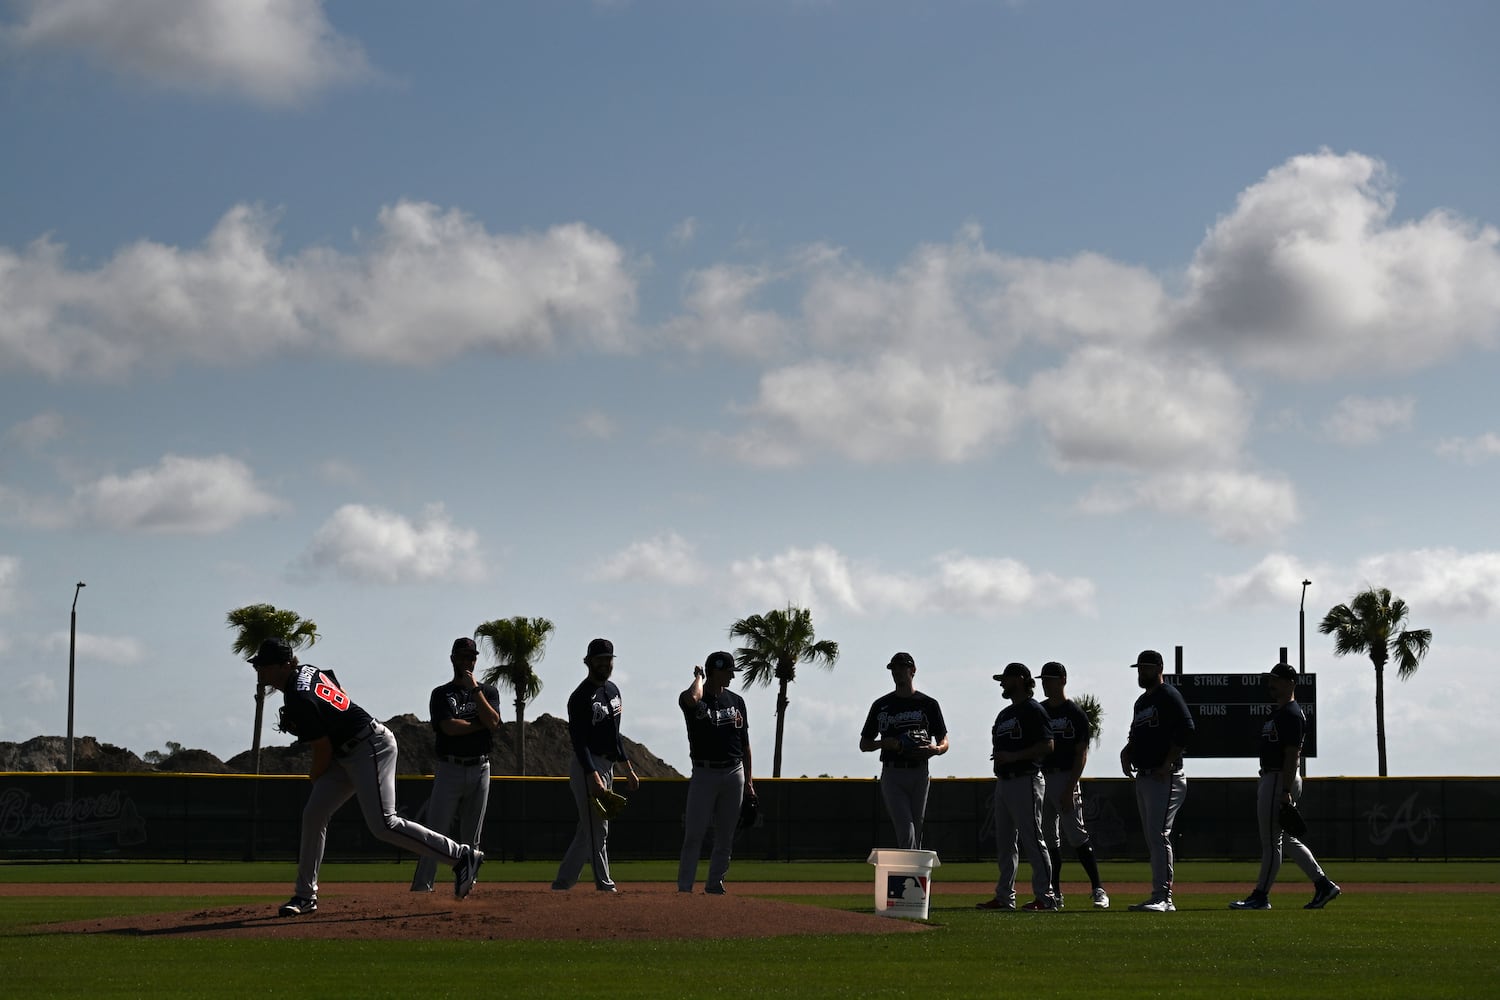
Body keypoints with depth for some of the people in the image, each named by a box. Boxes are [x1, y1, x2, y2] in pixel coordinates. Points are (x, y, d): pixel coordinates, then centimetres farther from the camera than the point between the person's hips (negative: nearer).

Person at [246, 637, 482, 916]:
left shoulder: (299, 700, -23)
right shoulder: (307, 671, 7)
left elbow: (323, 750, -17)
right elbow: (342, 693, 24)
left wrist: (315, 776, 4)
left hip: (372, 749, -11)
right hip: (346, 754, 11)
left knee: (383, 824, -16)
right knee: (314, 815, 5)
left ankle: (462, 856, -10)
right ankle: (306, 895, 10)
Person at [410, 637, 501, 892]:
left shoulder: (488, 691, 12)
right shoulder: (441, 694, 5)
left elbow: (493, 722, -7)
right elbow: (449, 727, -12)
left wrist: (475, 689, -8)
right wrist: (481, 724, -5)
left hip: (479, 769, 3)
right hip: (449, 769, -3)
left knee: (471, 836, 5)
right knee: (435, 832, -8)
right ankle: (421, 887, -9)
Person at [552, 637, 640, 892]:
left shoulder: (612, 689, 14)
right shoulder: (581, 697, -14)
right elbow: (579, 742, -21)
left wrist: (628, 768, 18)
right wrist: (593, 777, -30)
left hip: (607, 766, 9)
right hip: (587, 767, -9)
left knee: (589, 830, 10)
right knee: (597, 830, -9)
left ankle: (562, 882, 16)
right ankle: (605, 886, -8)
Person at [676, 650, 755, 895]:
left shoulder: (736, 701, 11)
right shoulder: (692, 700, -4)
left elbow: (745, 743, 14)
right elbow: (692, 699, -32)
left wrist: (748, 780, 10)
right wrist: (699, 678, -10)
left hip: (734, 773, 5)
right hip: (704, 773, -5)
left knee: (725, 835, 8)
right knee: (694, 835, -7)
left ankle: (714, 883, 19)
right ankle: (684, 888, -4)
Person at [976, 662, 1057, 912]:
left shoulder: (1033, 710, -8)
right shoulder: (1004, 714, 21)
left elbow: (1047, 746, -15)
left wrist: (1013, 756, -18)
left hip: (1025, 781, -10)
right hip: (1003, 782, 10)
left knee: (1032, 840, -10)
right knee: (1004, 842, 10)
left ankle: (1045, 897, -9)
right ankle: (1004, 896, 15)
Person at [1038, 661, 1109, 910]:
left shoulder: (1075, 713, -5)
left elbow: (1081, 754, -8)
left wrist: (1070, 788, -16)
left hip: (1065, 777, -6)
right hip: (1041, 778, 6)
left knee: (1076, 834, -12)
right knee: (1048, 837, 7)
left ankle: (1098, 889, -12)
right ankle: (1054, 893, 11)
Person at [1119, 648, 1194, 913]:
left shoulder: (1168, 696, -8)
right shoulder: (1142, 702, 20)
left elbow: (1186, 731, -18)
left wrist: (1167, 764, -20)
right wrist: (1127, 750, 7)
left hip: (1165, 779, -10)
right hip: (1143, 778, 10)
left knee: (1159, 835, -15)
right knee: (1152, 839, 9)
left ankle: (1163, 897, -17)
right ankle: (1160, 898, 13)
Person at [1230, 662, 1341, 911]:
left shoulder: (1291, 714, -14)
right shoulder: (1278, 713, 18)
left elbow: (1292, 755, -20)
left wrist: (1285, 791, -24)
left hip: (1280, 780, -11)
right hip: (1270, 779, 11)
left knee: (1271, 840, -5)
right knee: (1285, 839, 13)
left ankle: (1260, 896, -1)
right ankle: (1323, 885, 14)